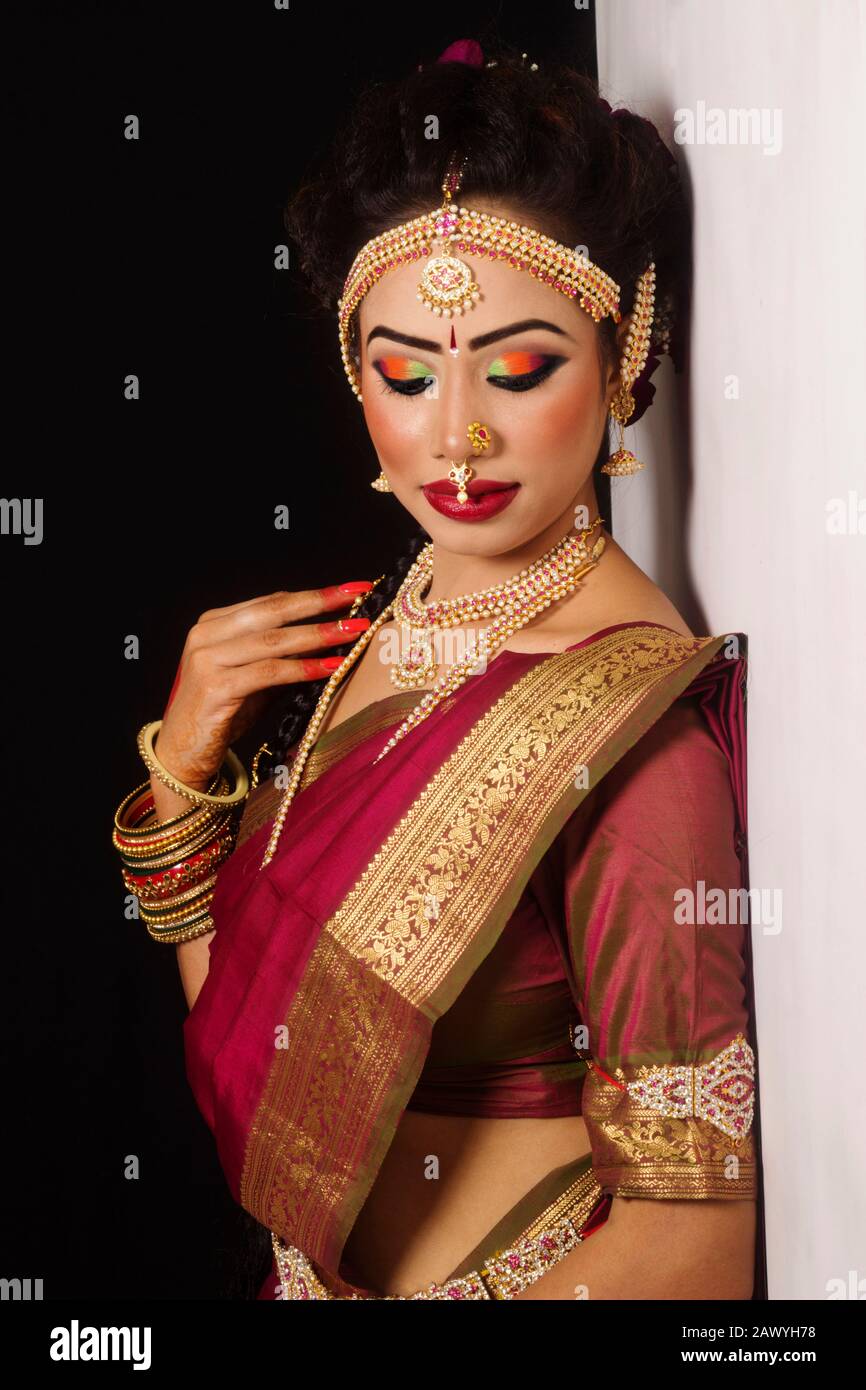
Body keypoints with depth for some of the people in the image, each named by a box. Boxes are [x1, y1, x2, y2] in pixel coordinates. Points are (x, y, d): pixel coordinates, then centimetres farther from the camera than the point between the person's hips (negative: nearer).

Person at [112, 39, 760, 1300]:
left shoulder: (631, 729, -26)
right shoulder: (363, 633, -6)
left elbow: (693, 1239, -22)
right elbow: (237, 1027, 1)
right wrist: (183, 766, -12)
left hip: (515, 1280, -5)